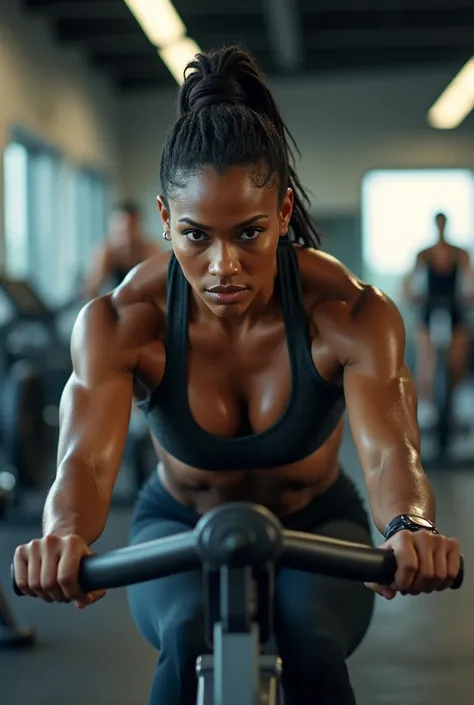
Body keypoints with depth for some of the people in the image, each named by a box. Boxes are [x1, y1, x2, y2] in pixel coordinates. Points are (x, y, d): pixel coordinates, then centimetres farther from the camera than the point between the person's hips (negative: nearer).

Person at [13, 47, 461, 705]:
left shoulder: (351, 314, -25)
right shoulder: (120, 323, -24)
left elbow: (389, 450, -38)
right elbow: (87, 456, -37)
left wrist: (410, 527, -62)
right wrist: (66, 535, -62)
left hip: (316, 528, 0)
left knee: (311, 647, -33)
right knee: (191, 640, -33)